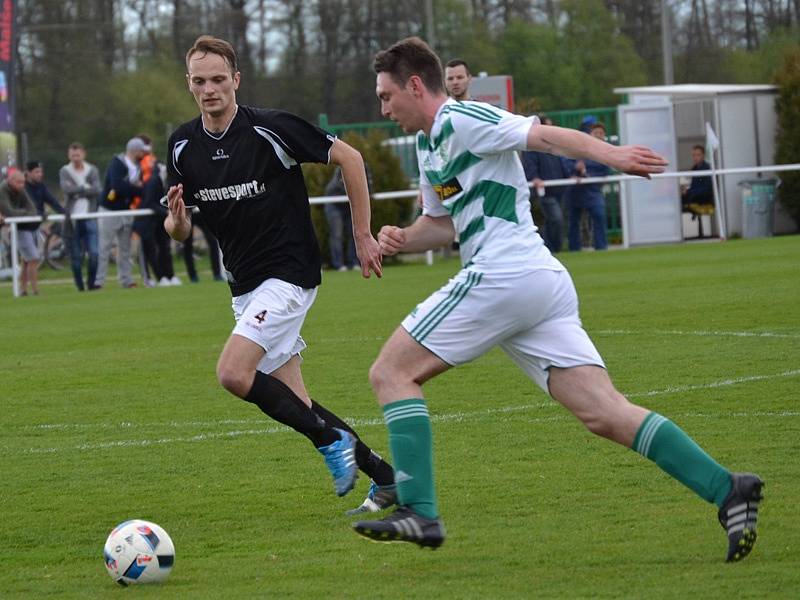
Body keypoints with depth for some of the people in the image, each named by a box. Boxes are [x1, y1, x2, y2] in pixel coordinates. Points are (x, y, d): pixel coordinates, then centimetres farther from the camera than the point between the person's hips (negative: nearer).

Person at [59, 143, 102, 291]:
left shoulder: (92, 170, 8)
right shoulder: (65, 171, 6)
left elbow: (97, 190, -7)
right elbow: (66, 189, -12)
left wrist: (77, 190, -10)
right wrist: (85, 188, -9)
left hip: (90, 217, 0)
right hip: (73, 218, 0)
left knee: (94, 253, -8)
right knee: (76, 255, 1)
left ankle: (92, 282, 5)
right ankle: (79, 285, 10)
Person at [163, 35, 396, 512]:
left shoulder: (271, 129, -15)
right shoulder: (184, 145, 2)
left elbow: (349, 157, -8)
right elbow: (179, 228, 8)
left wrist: (364, 235, -6)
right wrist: (177, 220, -17)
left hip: (289, 273, -7)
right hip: (245, 285, 7)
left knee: (233, 373, -22)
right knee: (294, 404, 5)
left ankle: (331, 439, -5)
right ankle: (384, 477, 16)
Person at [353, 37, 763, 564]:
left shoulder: (460, 121, -5)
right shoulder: (430, 146, 24)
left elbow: (543, 135, -18)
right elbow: (442, 220, 38)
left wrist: (608, 153, -34)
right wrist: (402, 238, 16)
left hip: (502, 275, -9)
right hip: (545, 284, 9)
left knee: (392, 372, -2)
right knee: (606, 414, -2)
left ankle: (419, 511, -10)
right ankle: (727, 490, -13)